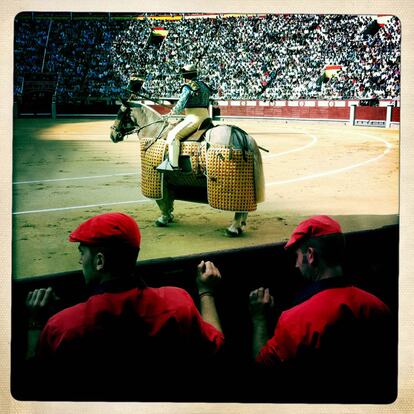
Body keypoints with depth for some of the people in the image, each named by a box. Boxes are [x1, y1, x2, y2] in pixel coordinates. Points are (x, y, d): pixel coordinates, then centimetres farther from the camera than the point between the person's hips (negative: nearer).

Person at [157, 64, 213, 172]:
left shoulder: (187, 87, -7)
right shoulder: (203, 86, 18)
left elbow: (180, 105, -8)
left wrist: (173, 112, 13)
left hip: (194, 118, -9)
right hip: (205, 117, 9)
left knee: (173, 135, -10)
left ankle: (173, 165, -16)